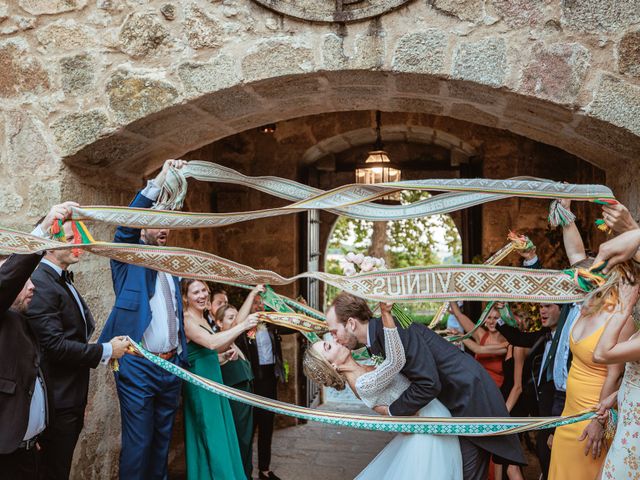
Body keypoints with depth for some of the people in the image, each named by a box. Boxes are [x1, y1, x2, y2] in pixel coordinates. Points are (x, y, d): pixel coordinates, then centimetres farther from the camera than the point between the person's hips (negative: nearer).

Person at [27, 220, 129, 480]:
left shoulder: (64, 281, 13)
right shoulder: (40, 283, -18)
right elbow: (54, 345, -24)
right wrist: (105, 351, -15)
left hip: (73, 397, 9)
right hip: (58, 401, -9)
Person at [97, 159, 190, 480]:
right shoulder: (129, 258, -1)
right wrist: (160, 179, -28)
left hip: (171, 366, 6)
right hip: (138, 367, -6)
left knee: (162, 439, 14)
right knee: (138, 442, -2)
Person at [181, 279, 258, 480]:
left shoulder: (202, 318, 12)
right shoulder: (186, 320, -15)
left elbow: (217, 348, 13)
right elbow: (211, 342, -29)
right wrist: (242, 326, -30)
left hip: (214, 380, 9)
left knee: (222, 434, 14)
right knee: (212, 438, -2)